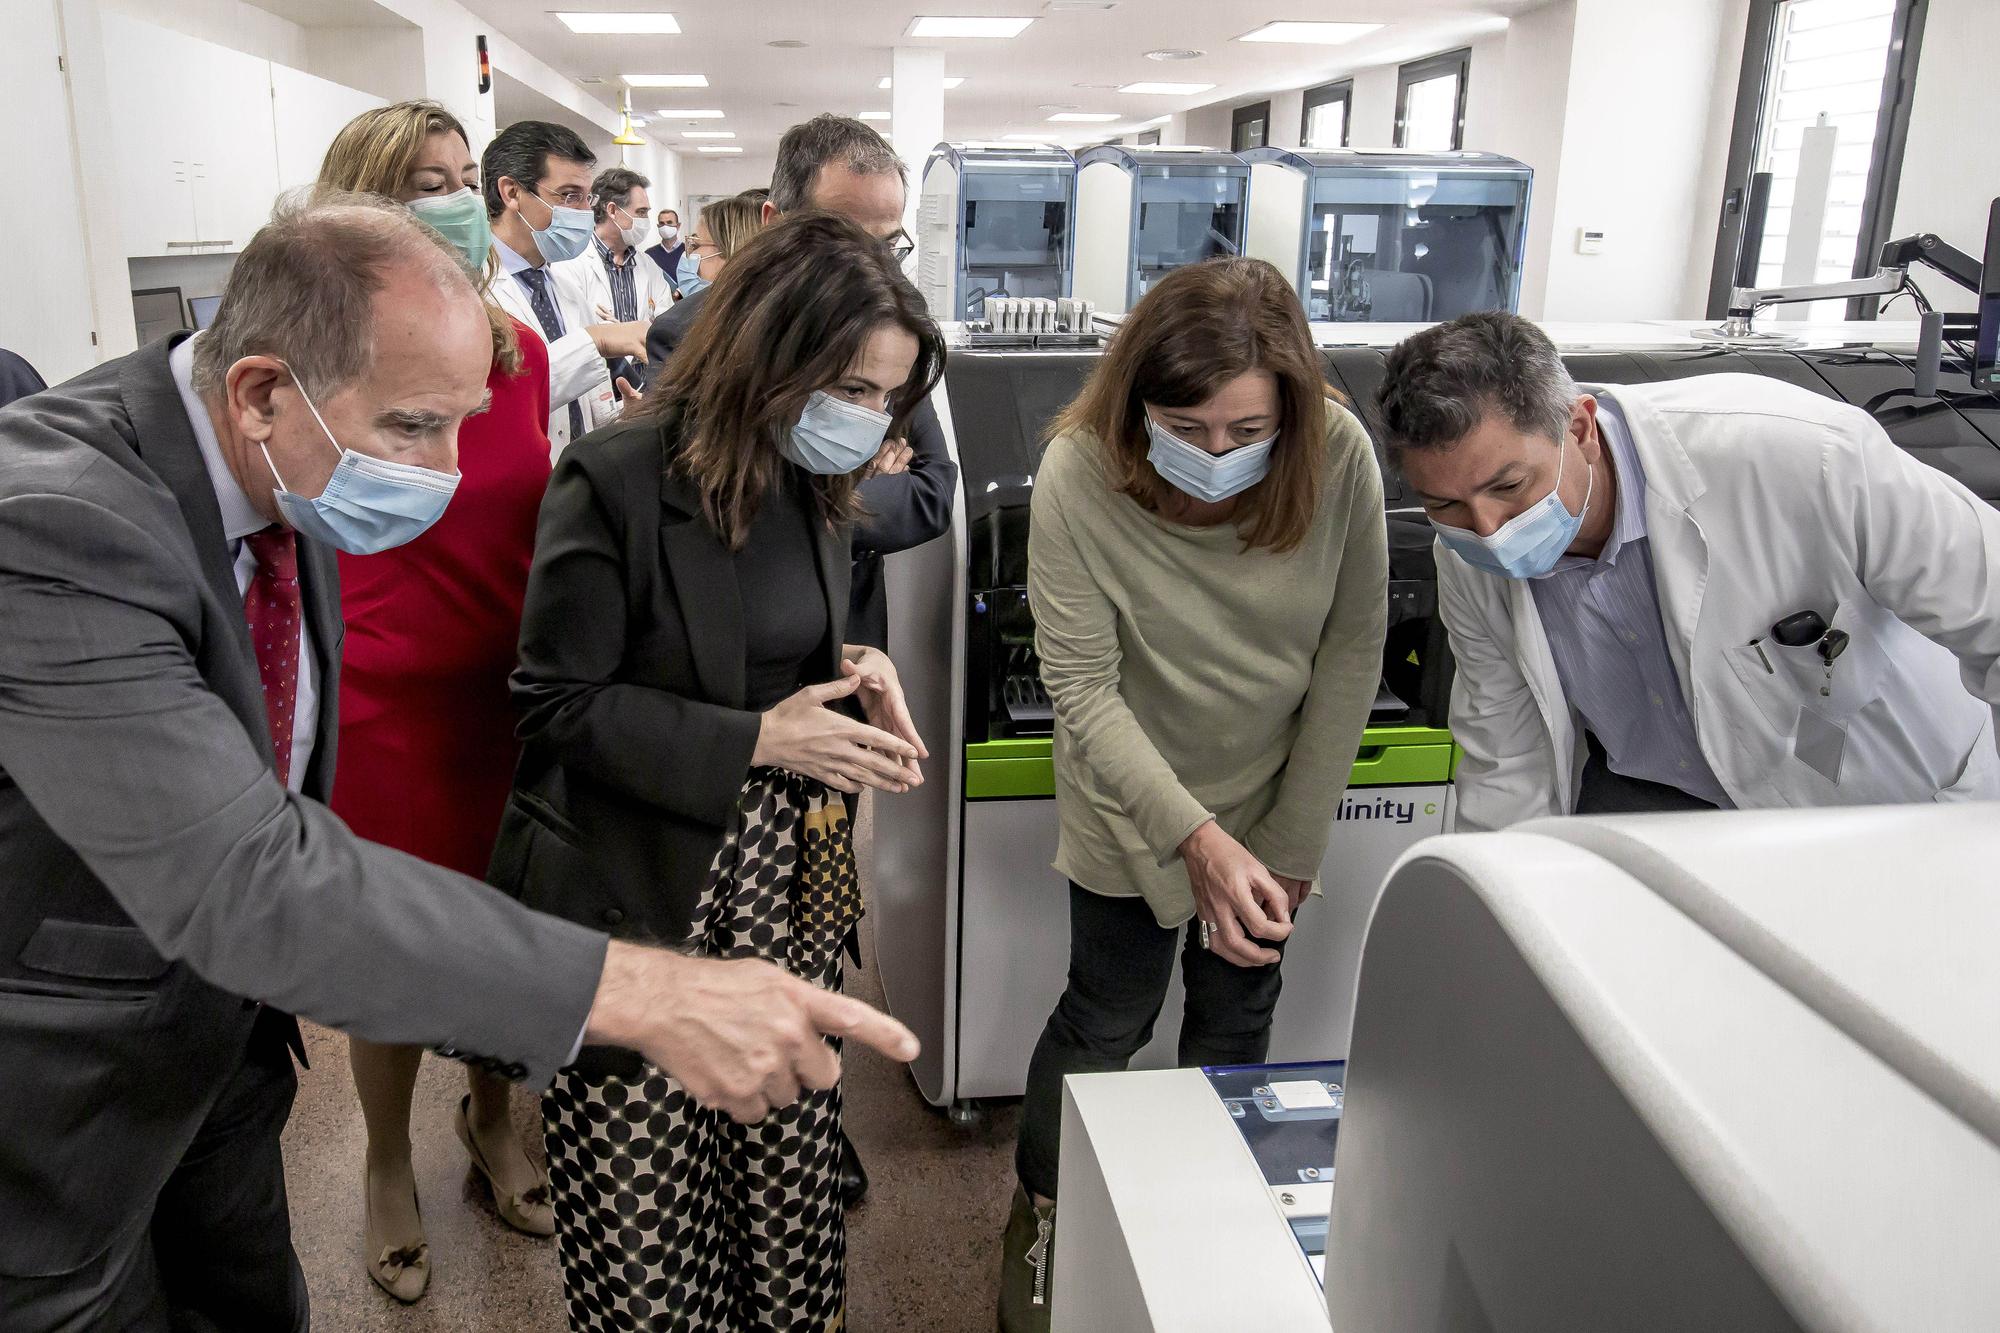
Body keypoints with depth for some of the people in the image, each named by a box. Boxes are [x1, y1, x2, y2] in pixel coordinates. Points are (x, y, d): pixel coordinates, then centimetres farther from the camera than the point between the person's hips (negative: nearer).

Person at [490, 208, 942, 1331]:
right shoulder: (617, 483, -16)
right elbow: (559, 704, -13)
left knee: (788, 1160, 11)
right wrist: (754, 740, -20)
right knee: (644, 1207, 7)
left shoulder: (815, 485, 5)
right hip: (642, 898, -5)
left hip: (786, 889, 6)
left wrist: (855, 669, -3)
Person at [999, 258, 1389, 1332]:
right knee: (1108, 1020, 10)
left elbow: (1352, 652, -11)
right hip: (1133, 809, -2)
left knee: (1237, 1019, 16)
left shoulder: (1339, 457, -21)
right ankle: (1039, 1214, 38)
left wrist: (1292, 842, -10)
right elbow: (1084, 691, -22)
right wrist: (1200, 839, -29)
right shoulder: (1079, 474, -26)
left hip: (1275, 802, 3)